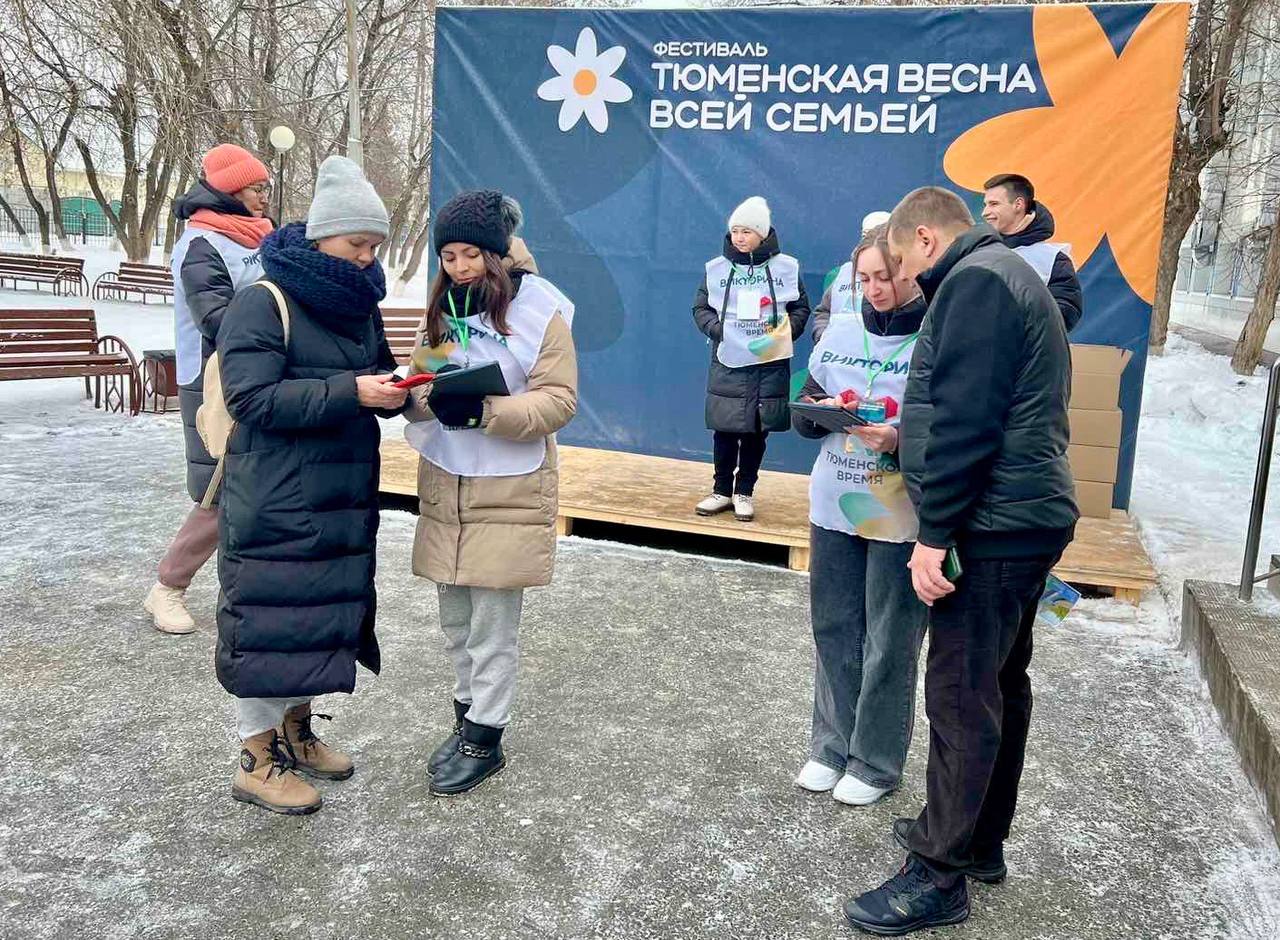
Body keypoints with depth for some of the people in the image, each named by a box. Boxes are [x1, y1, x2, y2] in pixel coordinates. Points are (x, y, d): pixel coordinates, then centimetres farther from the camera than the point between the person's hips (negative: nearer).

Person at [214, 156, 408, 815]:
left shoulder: (362, 306, 12)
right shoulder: (262, 303, -11)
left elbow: (378, 381, 20)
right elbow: (252, 397, -20)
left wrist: (397, 388, -4)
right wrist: (349, 392, -25)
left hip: (343, 500, 8)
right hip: (274, 503, -7)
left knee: (321, 615, 15)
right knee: (268, 621, -1)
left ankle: (295, 729, 33)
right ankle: (256, 760, 13)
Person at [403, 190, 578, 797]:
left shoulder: (539, 311, -8)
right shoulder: (440, 310, 10)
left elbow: (559, 400, -12)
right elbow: (419, 383, 14)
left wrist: (483, 410, -25)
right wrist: (424, 396, -11)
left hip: (508, 491, -5)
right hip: (443, 485, 6)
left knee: (492, 626, 3)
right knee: (456, 621, 15)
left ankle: (486, 741, 17)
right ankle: (467, 718, 32)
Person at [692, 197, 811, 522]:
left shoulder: (785, 266, 0)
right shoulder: (717, 268, 1)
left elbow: (801, 307, 8)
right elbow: (700, 308, 8)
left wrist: (787, 331, -8)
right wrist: (716, 329, -10)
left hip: (771, 363, 0)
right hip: (728, 362, 0)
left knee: (757, 430, 6)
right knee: (724, 428, 3)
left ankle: (744, 492, 19)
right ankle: (722, 490, 19)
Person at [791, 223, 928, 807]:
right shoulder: (841, 330, 6)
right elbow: (801, 415, 12)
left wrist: (900, 441, -25)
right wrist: (822, 410, -10)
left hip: (900, 518, -5)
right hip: (833, 508, 5)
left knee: (890, 644, 5)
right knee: (833, 630, 13)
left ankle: (877, 761, 22)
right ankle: (833, 745, 30)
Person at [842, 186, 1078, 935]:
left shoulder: (974, 281, -12)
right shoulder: (1013, 278, 21)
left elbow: (966, 419, -21)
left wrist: (934, 533, -20)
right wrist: (908, 438, 25)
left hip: (995, 525, -11)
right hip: (1029, 516, 11)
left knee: (961, 696, -5)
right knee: (999, 684, 16)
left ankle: (938, 877, 5)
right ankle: (980, 838, 29)